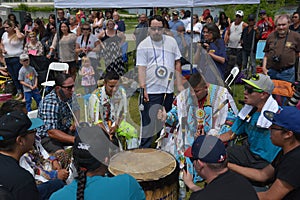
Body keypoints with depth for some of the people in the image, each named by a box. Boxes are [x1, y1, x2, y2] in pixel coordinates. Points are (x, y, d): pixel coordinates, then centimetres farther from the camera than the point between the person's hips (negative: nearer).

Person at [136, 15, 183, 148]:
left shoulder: (171, 42, 10)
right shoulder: (143, 45, 0)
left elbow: (177, 63, 12)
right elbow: (141, 68, -5)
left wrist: (180, 84, 7)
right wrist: (143, 88, -13)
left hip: (169, 88, 4)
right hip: (152, 90, -4)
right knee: (149, 122, -1)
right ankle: (144, 148, 9)